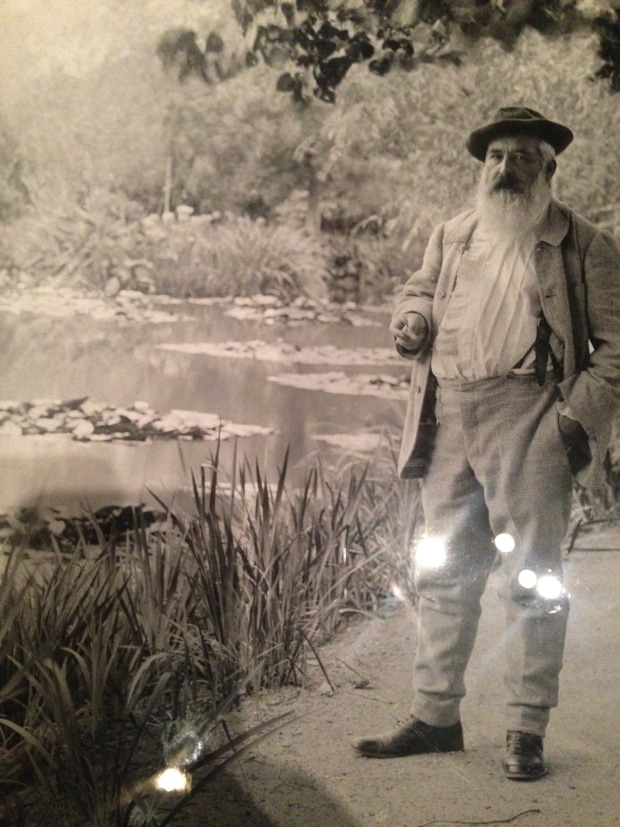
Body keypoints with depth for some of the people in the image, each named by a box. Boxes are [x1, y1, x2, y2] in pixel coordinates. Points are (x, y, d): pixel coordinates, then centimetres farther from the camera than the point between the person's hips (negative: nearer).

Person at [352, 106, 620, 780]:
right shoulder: (452, 237, 17)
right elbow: (419, 289, 33)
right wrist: (412, 317, 9)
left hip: (529, 421, -5)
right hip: (450, 420, 5)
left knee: (531, 579, -3)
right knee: (442, 573, 11)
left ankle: (526, 733, 6)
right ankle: (435, 716, 23)